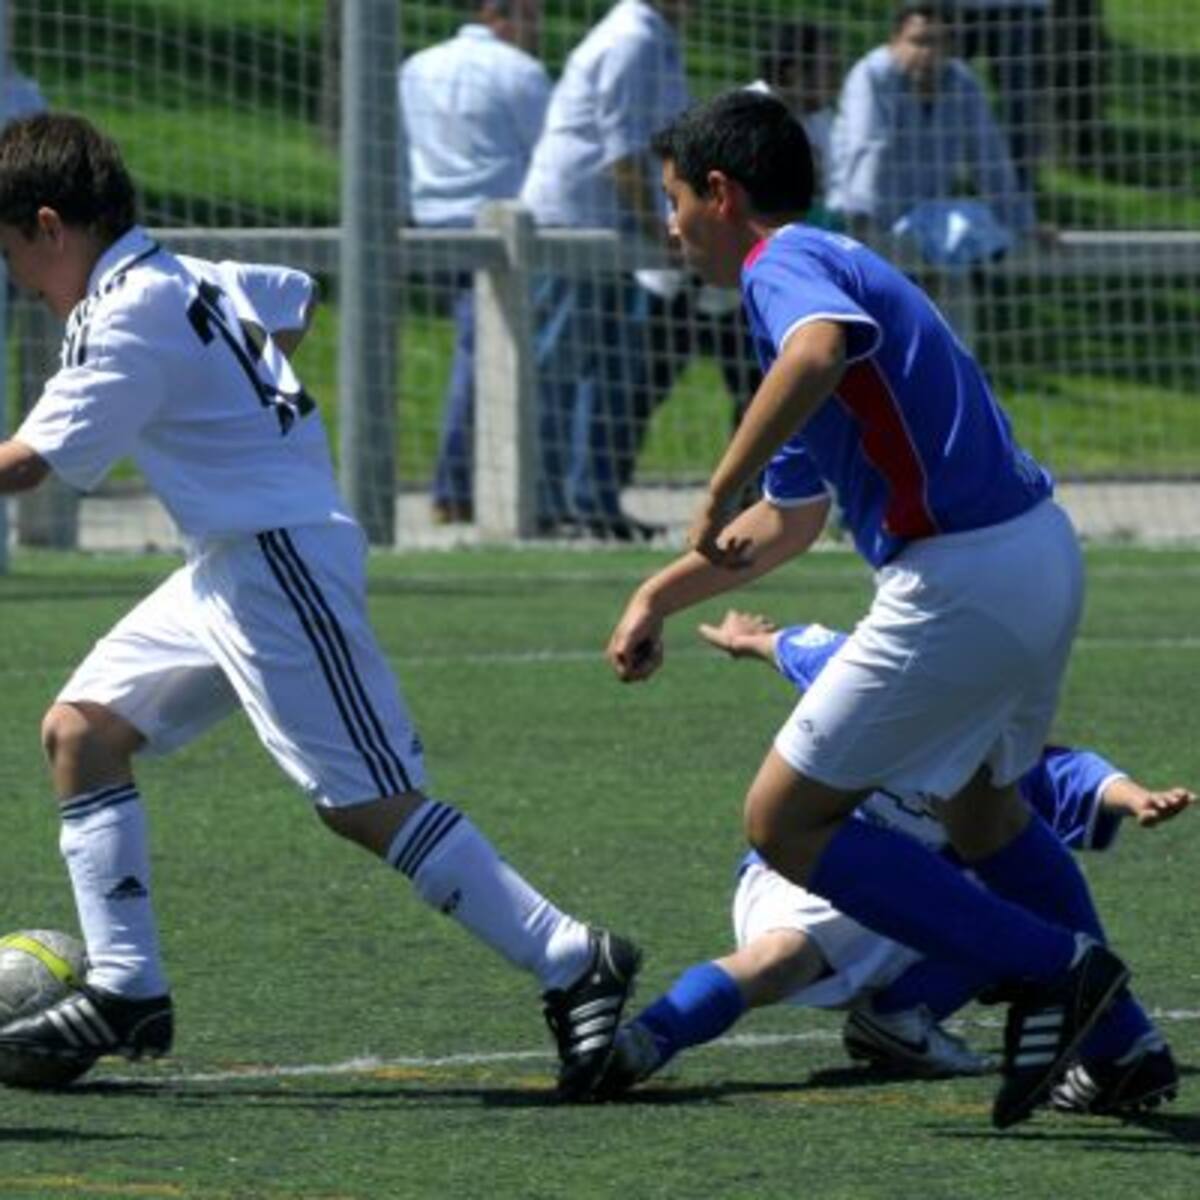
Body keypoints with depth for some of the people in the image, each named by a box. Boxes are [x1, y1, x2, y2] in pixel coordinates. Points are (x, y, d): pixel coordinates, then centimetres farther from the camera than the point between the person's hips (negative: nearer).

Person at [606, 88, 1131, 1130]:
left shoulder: (785, 265, -9)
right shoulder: (838, 265, 23)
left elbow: (818, 350, -37)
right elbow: (792, 519, 32)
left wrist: (719, 493, -30)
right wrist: (662, 593, 33)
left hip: (962, 581, -10)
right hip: (1043, 550, 10)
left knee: (787, 823, -2)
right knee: (980, 812, 32)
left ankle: (1050, 968, -4)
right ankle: (1119, 1043, 33)